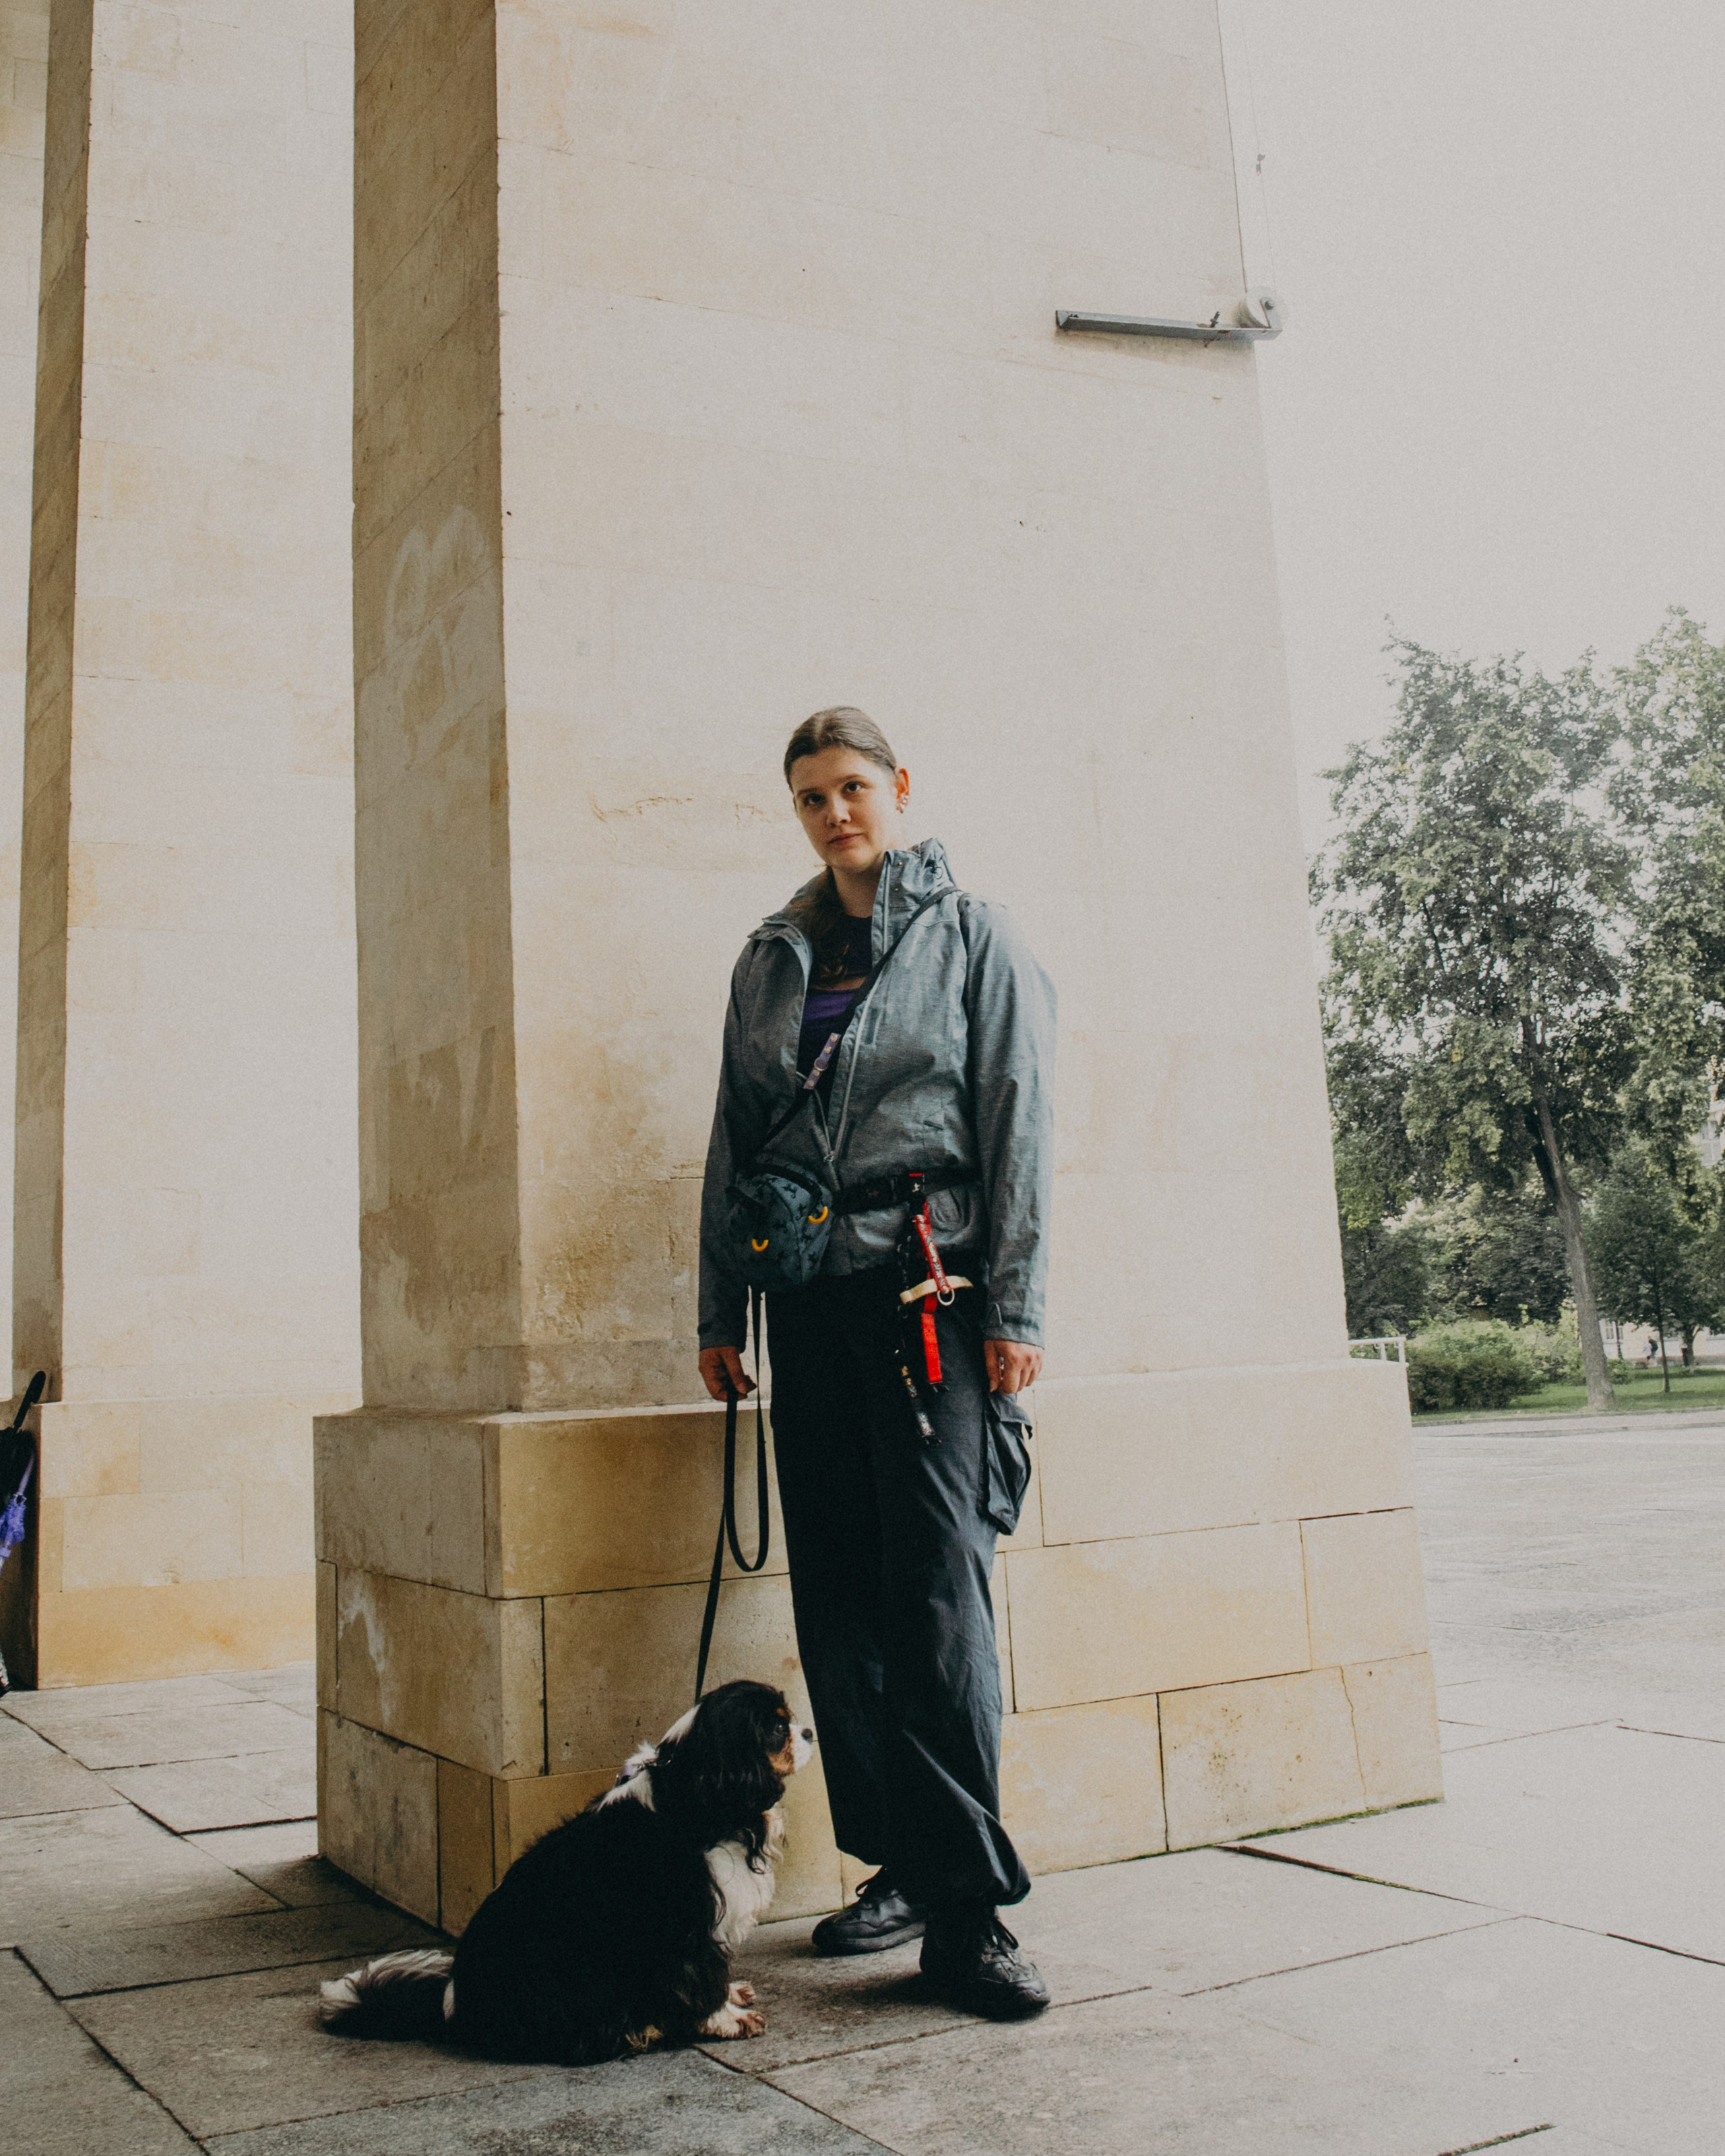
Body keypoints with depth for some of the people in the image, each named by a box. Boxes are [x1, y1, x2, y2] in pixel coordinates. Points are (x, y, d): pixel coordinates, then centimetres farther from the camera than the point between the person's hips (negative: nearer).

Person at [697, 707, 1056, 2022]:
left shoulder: (972, 935, 6)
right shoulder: (773, 956, 18)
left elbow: (1020, 1121, -1)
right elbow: (735, 1136, 18)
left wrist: (1016, 1308, -9)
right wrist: (721, 1308, 13)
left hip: (930, 1285, -5)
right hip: (809, 1296, 5)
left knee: (937, 1590, -11)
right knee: (837, 1601, 5)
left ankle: (968, 1905, -6)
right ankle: (901, 1864, 17)